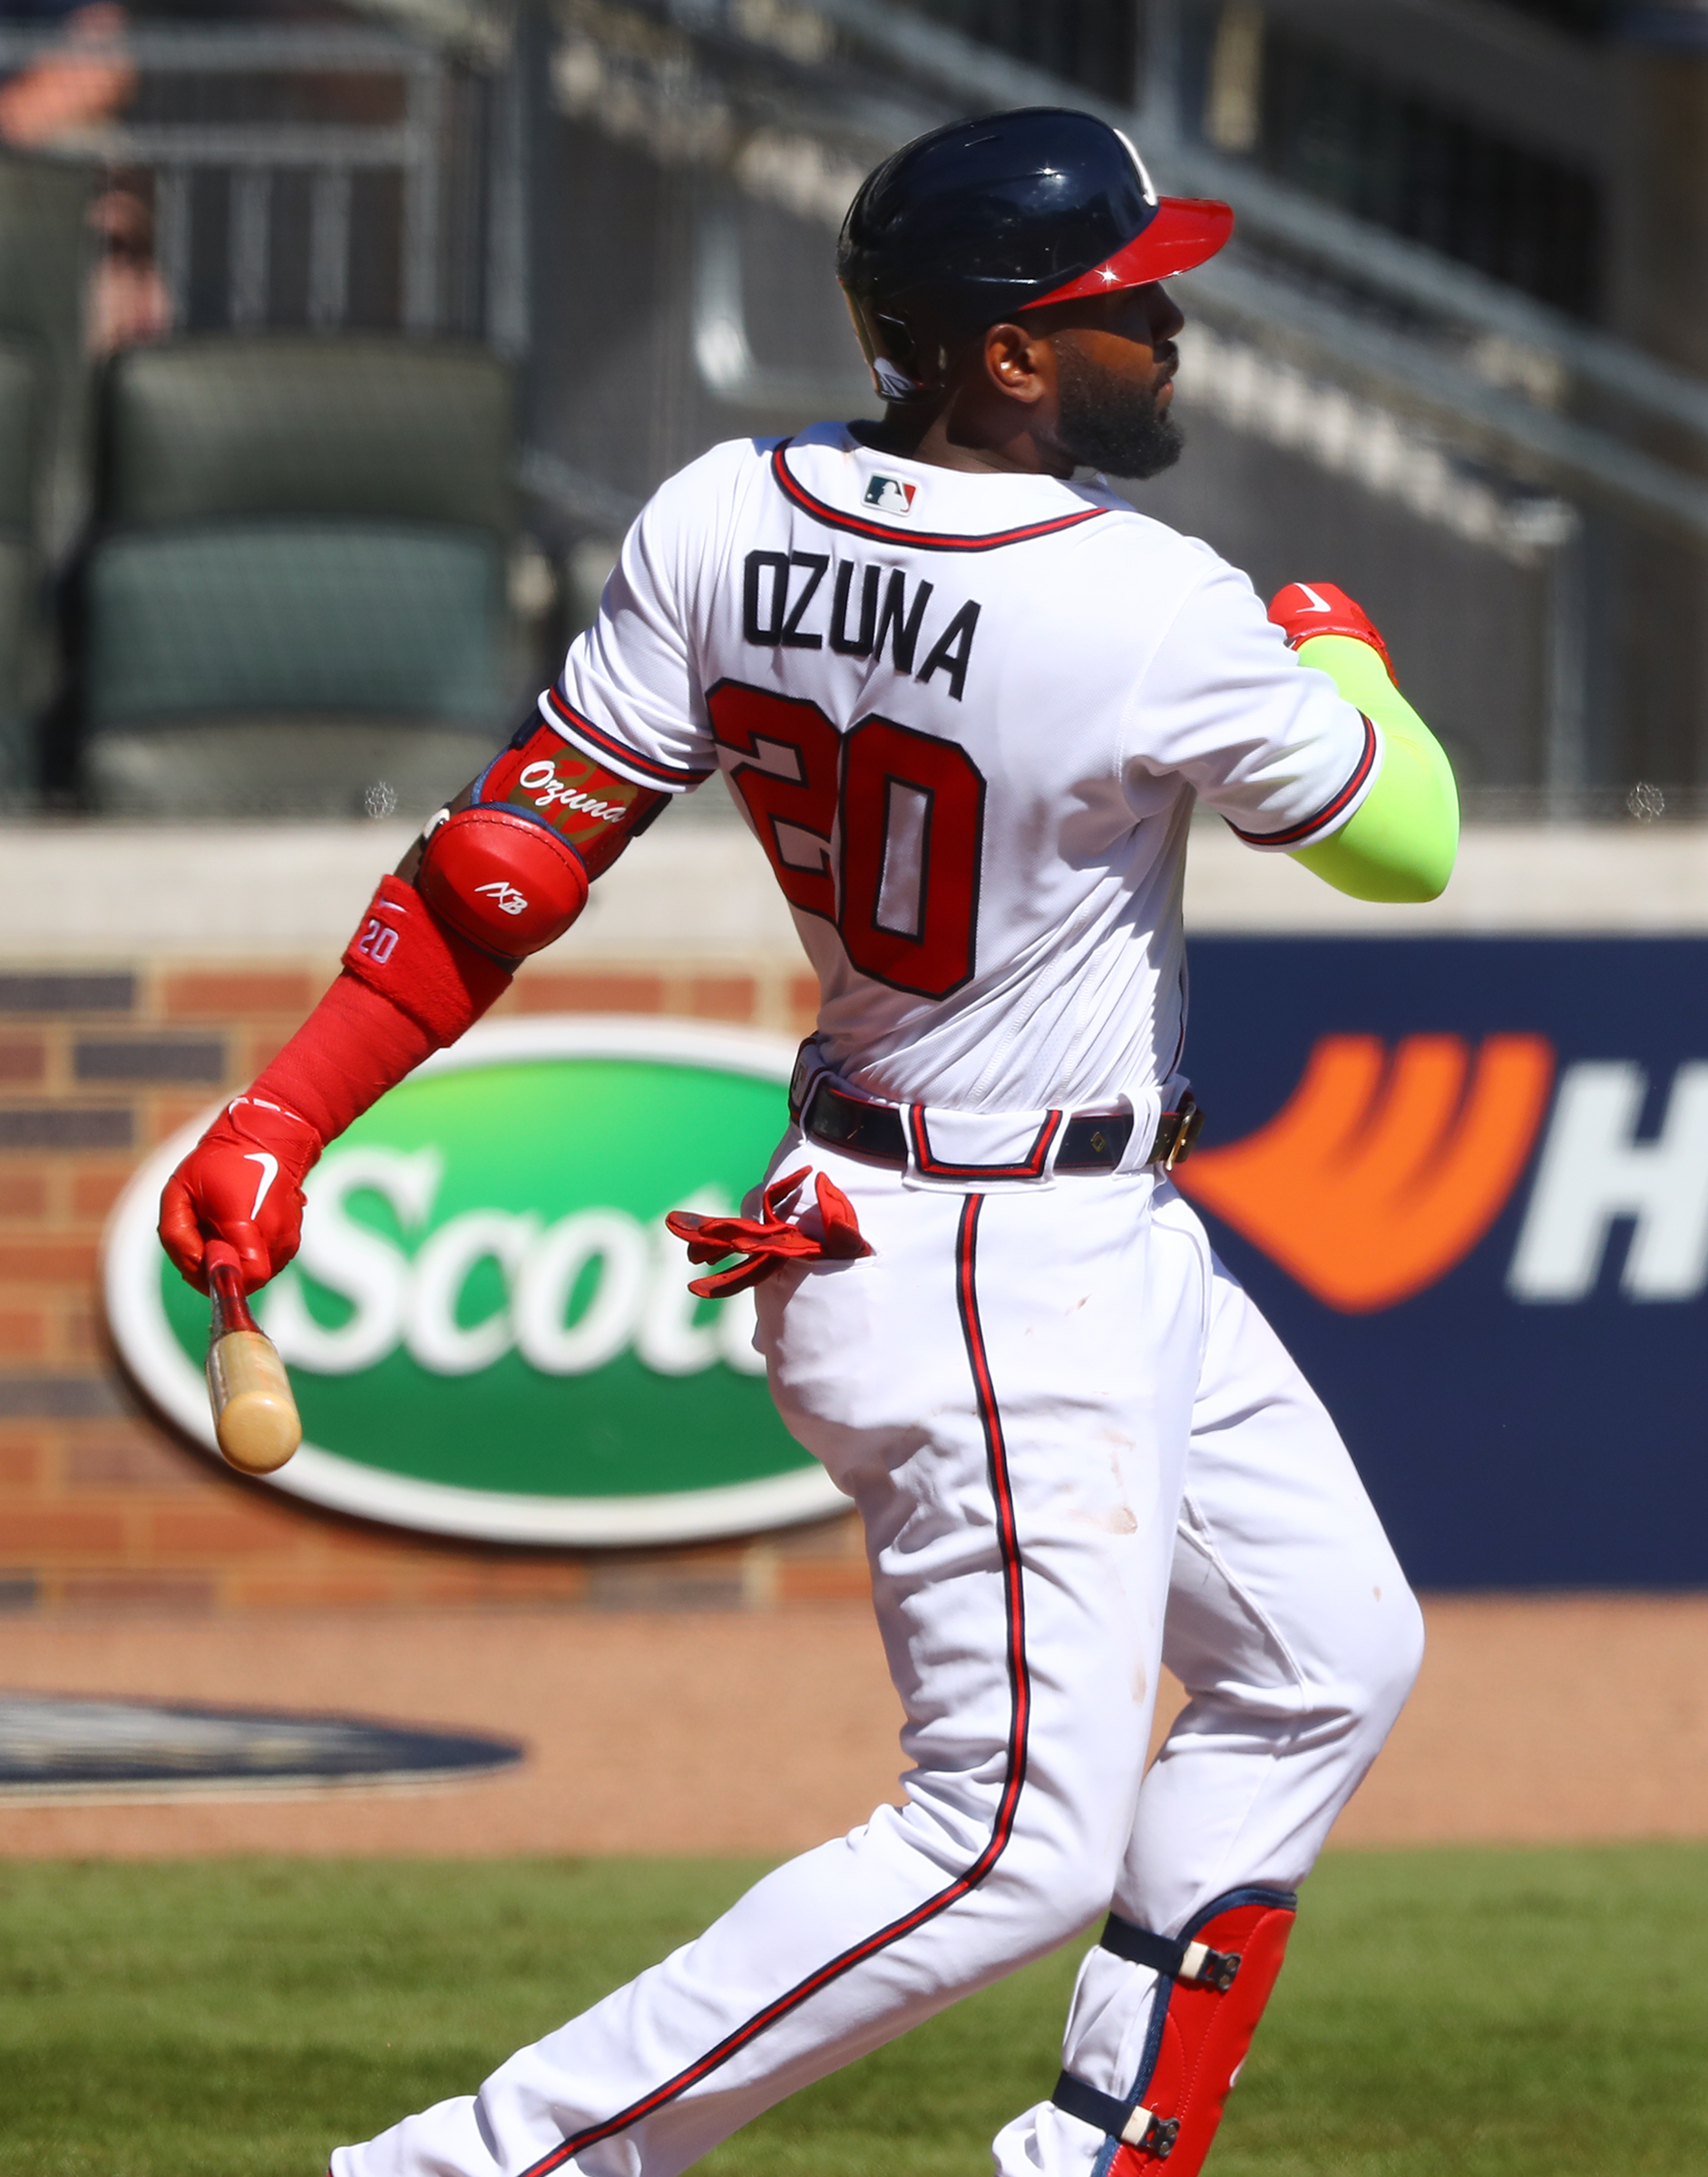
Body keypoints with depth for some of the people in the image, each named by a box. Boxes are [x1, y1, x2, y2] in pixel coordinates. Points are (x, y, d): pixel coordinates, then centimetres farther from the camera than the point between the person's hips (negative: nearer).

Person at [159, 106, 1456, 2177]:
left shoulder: (726, 520, -6)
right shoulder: (1151, 614, -24)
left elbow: (510, 860, -7)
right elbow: (1407, 841, -7)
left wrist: (288, 1107, -4)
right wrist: (1341, 660, 13)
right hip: (1007, 1285, -9)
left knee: (1329, 1660, 21)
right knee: (1018, 1840, -7)